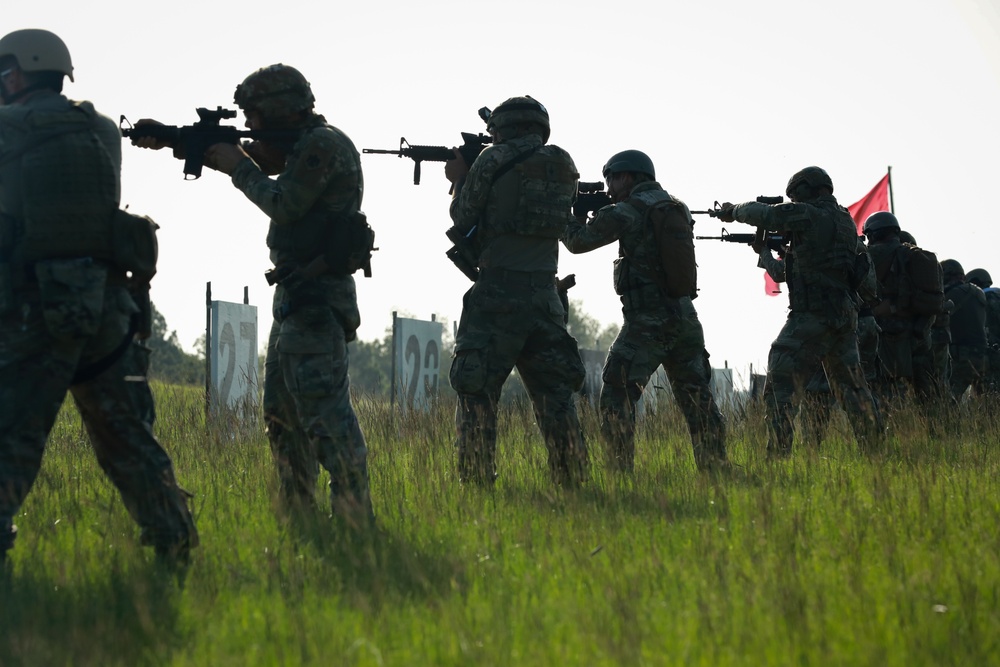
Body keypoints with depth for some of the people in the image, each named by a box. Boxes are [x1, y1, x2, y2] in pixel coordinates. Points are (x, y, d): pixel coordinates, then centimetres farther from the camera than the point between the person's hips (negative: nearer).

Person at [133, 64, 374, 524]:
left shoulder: (324, 144, -12)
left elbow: (283, 204, -16)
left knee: (324, 407, -17)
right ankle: (297, 516, 19)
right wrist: (169, 140, 18)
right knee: (282, 412, 13)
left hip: (317, 301, -11)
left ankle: (355, 517, -21)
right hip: (295, 297, 11)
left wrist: (239, 167, -2)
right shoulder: (300, 146, 18)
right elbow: (257, 162, 24)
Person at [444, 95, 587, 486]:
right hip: (544, 291, 5)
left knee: (477, 393, 0)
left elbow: (463, 220, 0)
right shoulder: (563, 165, 11)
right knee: (554, 392, 11)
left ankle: (476, 482, -5)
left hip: (499, 293, -5)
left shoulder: (494, 161, -5)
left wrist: (459, 179, 19)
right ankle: (572, 479, 9)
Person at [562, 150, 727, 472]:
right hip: (685, 319, 6)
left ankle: (621, 472, -9)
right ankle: (715, 469, 11)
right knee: (698, 401, 12)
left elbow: (579, 241, -3)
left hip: (646, 324, -6)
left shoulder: (627, 212, -8)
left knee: (617, 399, -1)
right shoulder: (679, 209, 11)